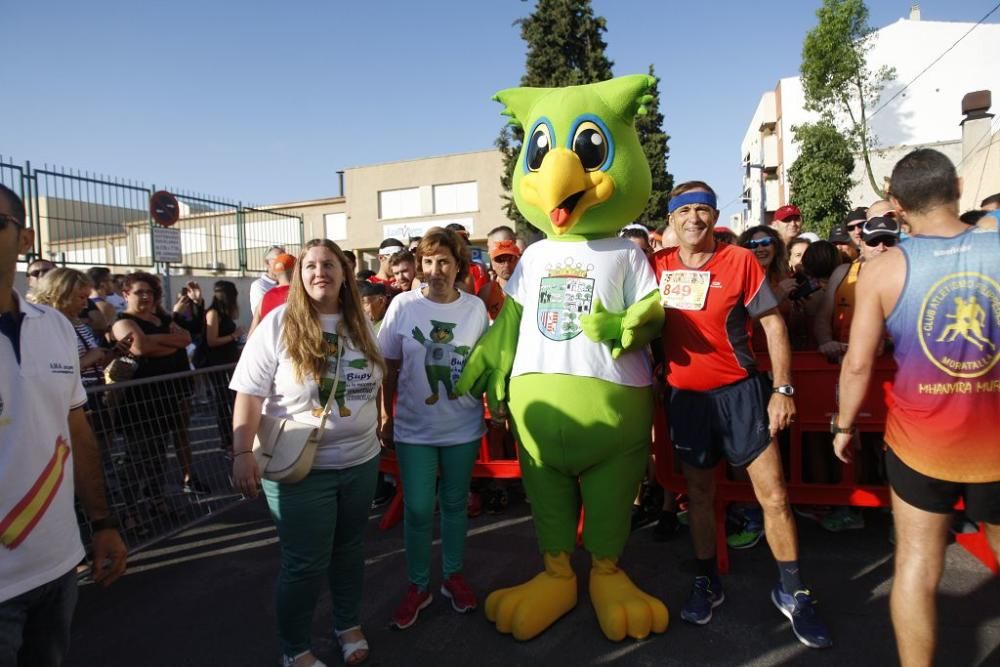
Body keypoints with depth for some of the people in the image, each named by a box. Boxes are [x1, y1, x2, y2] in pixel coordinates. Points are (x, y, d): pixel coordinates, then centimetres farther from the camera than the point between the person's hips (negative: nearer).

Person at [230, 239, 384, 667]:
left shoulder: (361, 324, 5)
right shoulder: (278, 325, -9)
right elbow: (249, 395, -11)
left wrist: (382, 427, 15)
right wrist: (242, 454, -18)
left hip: (360, 461, 4)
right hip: (300, 467, -4)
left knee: (349, 550, 19)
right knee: (304, 563, 6)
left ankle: (348, 624, 42)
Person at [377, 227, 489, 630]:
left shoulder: (476, 308, -3)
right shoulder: (403, 305, -6)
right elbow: (389, 368, 0)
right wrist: (386, 416, 3)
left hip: (463, 428, 1)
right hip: (414, 428, -1)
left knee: (455, 503, 15)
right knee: (417, 509, 4)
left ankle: (453, 575, 35)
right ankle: (418, 586, 26)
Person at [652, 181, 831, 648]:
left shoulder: (739, 260, -7)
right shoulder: (658, 265, 0)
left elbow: (773, 324, -4)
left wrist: (782, 389, -8)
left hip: (740, 390, -2)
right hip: (686, 395, 2)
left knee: (774, 493, 3)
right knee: (699, 493, 13)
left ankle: (793, 591, 22)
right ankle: (707, 582, 30)